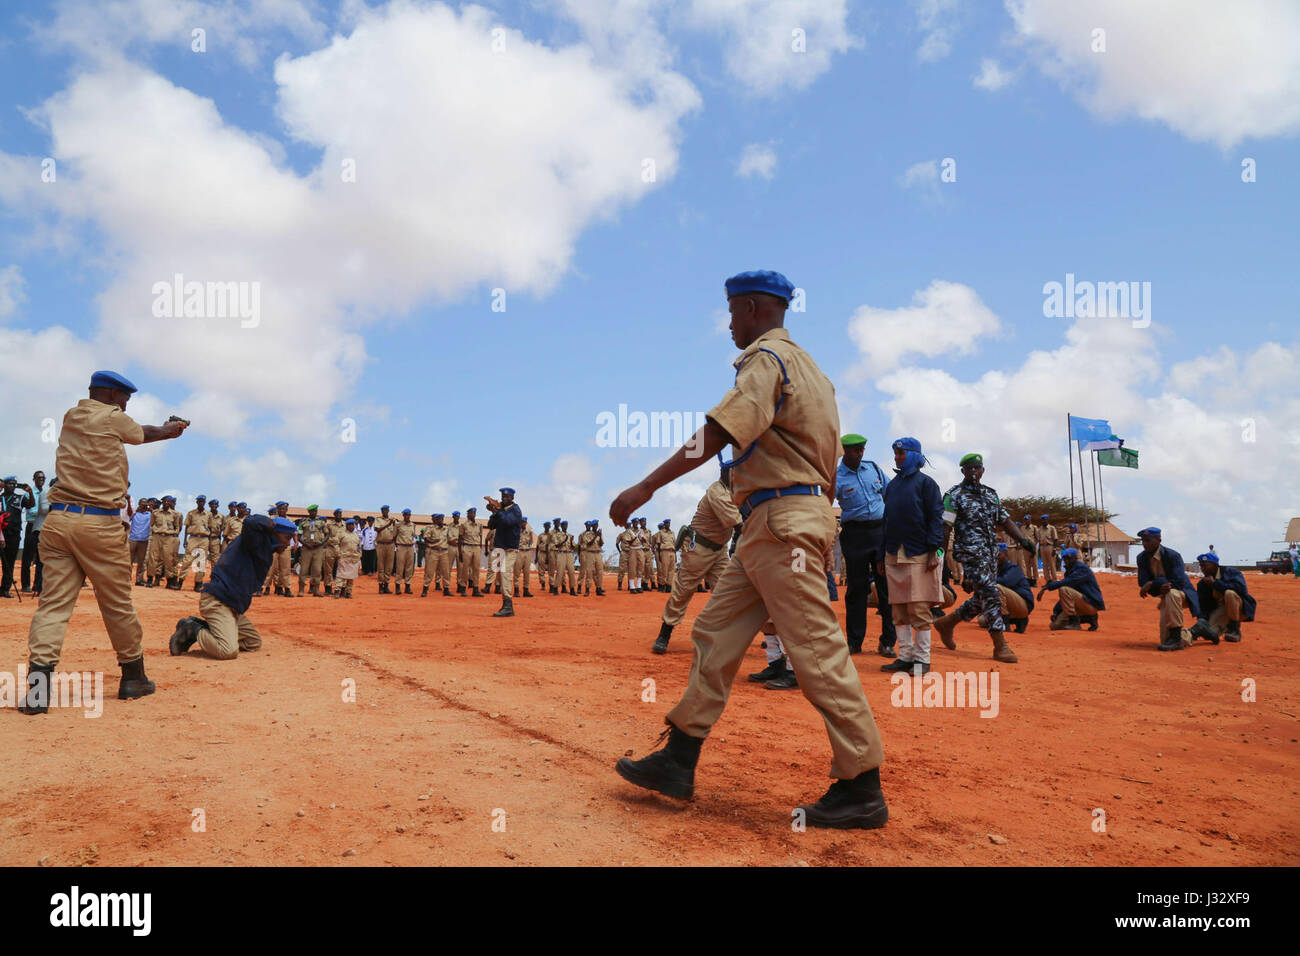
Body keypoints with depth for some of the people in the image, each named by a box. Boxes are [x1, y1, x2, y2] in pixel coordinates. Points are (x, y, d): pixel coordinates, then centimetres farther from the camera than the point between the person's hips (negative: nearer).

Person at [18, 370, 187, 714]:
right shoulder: (113, 418, -2)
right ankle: (133, 678, 18)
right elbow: (145, 434, 17)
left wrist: (166, 429, 33)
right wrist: (170, 430, 37)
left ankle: (38, 685, -11)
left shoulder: (71, 417, 15)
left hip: (57, 520, 5)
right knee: (117, 604, 6)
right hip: (99, 524, -5)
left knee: (53, 602, 1)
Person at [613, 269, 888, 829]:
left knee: (817, 650, -7)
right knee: (715, 633, 9)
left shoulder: (767, 358, -8)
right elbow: (827, 462, 21)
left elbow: (719, 431, -22)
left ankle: (862, 790, 1)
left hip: (783, 520, -10)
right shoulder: (806, 366, 22)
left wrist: (647, 486, -24)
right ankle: (679, 762, 14)